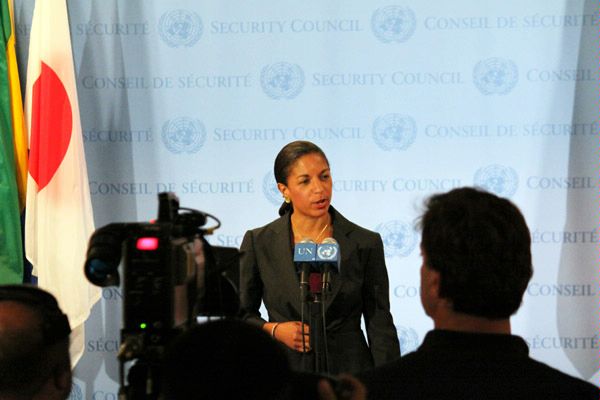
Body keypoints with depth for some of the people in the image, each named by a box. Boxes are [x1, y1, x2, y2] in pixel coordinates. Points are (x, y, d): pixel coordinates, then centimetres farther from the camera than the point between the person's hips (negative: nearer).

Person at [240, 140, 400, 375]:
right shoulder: (258, 242, 1)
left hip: (348, 373, 0)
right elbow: (241, 314, 11)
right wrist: (272, 330, -9)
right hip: (283, 371, 0)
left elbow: (380, 328, 2)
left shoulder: (365, 243, 0)